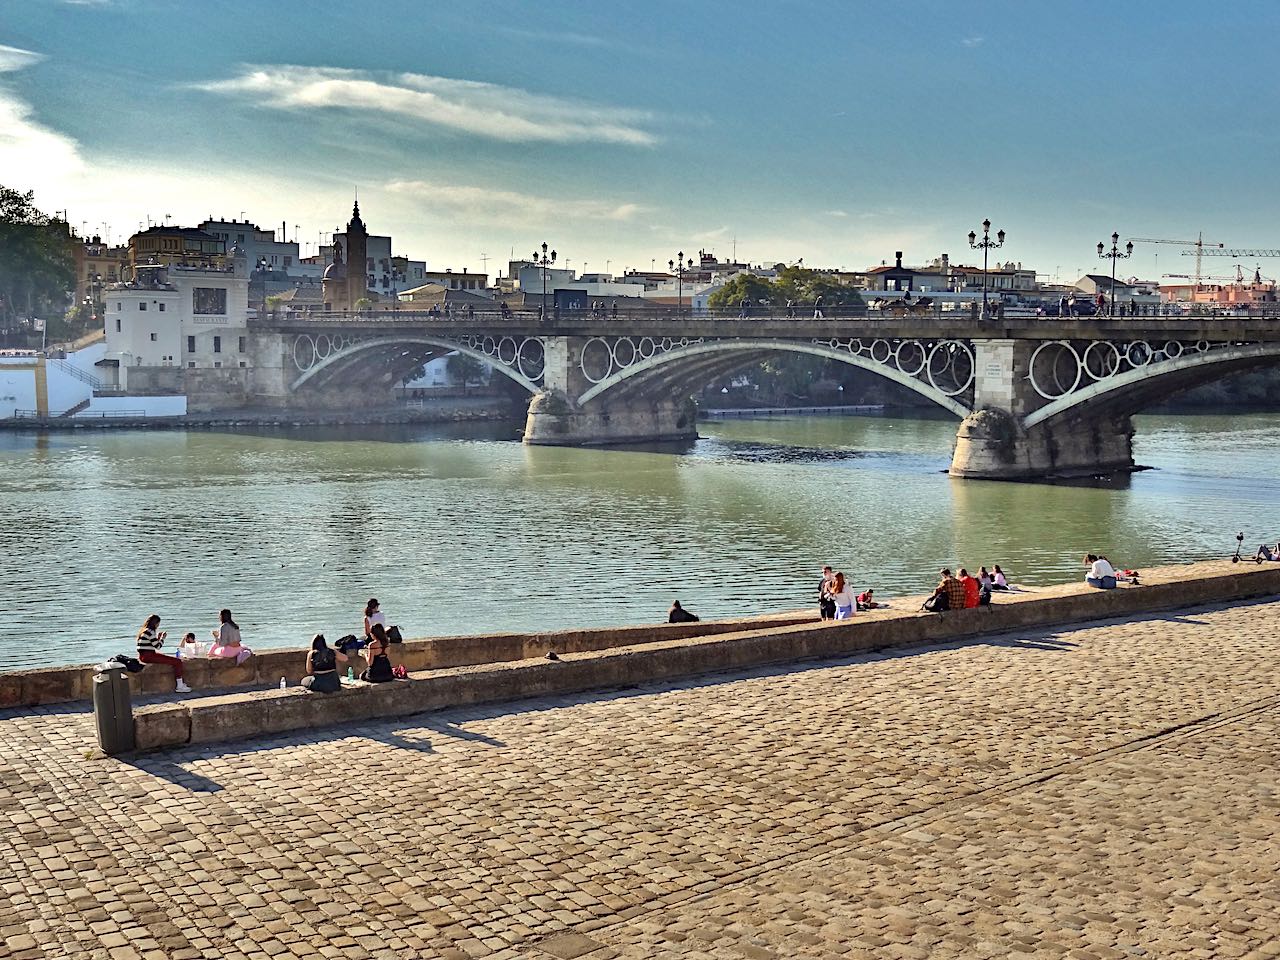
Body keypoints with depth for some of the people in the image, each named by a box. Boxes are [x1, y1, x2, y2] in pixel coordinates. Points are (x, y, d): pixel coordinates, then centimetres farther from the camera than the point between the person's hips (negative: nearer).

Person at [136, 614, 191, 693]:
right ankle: (179, 687, -9)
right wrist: (162, 638, 4)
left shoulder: (144, 631, 17)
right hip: (148, 656, -11)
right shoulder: (150, 631, -14)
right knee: (178, 662, -12)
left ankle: (179, 684, 19)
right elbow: (158, 646, -12)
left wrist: (158, 637, 18)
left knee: (175, 660, 21)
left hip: (144, 656, 11)